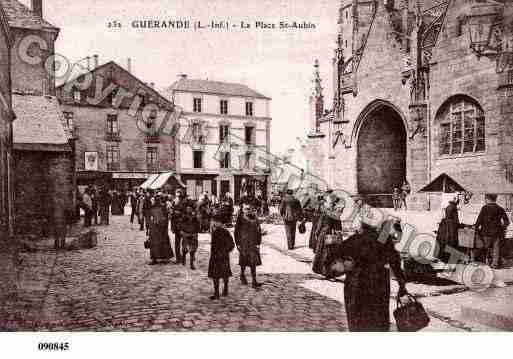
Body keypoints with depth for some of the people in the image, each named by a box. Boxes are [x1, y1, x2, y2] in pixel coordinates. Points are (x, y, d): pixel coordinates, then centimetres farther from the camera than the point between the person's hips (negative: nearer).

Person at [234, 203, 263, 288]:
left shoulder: (255, 219, 1)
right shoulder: (240, 219, -3)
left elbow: (259, 231, 6)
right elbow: (236, 232, 2)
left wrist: (258, 243, 1)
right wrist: (237, 243, -2)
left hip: (253, 243, 1)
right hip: (243, 243, -1)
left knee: (253, 262, -3)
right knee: (244, 262, 11)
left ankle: (254, 282, -1)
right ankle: (242, 275, 37)